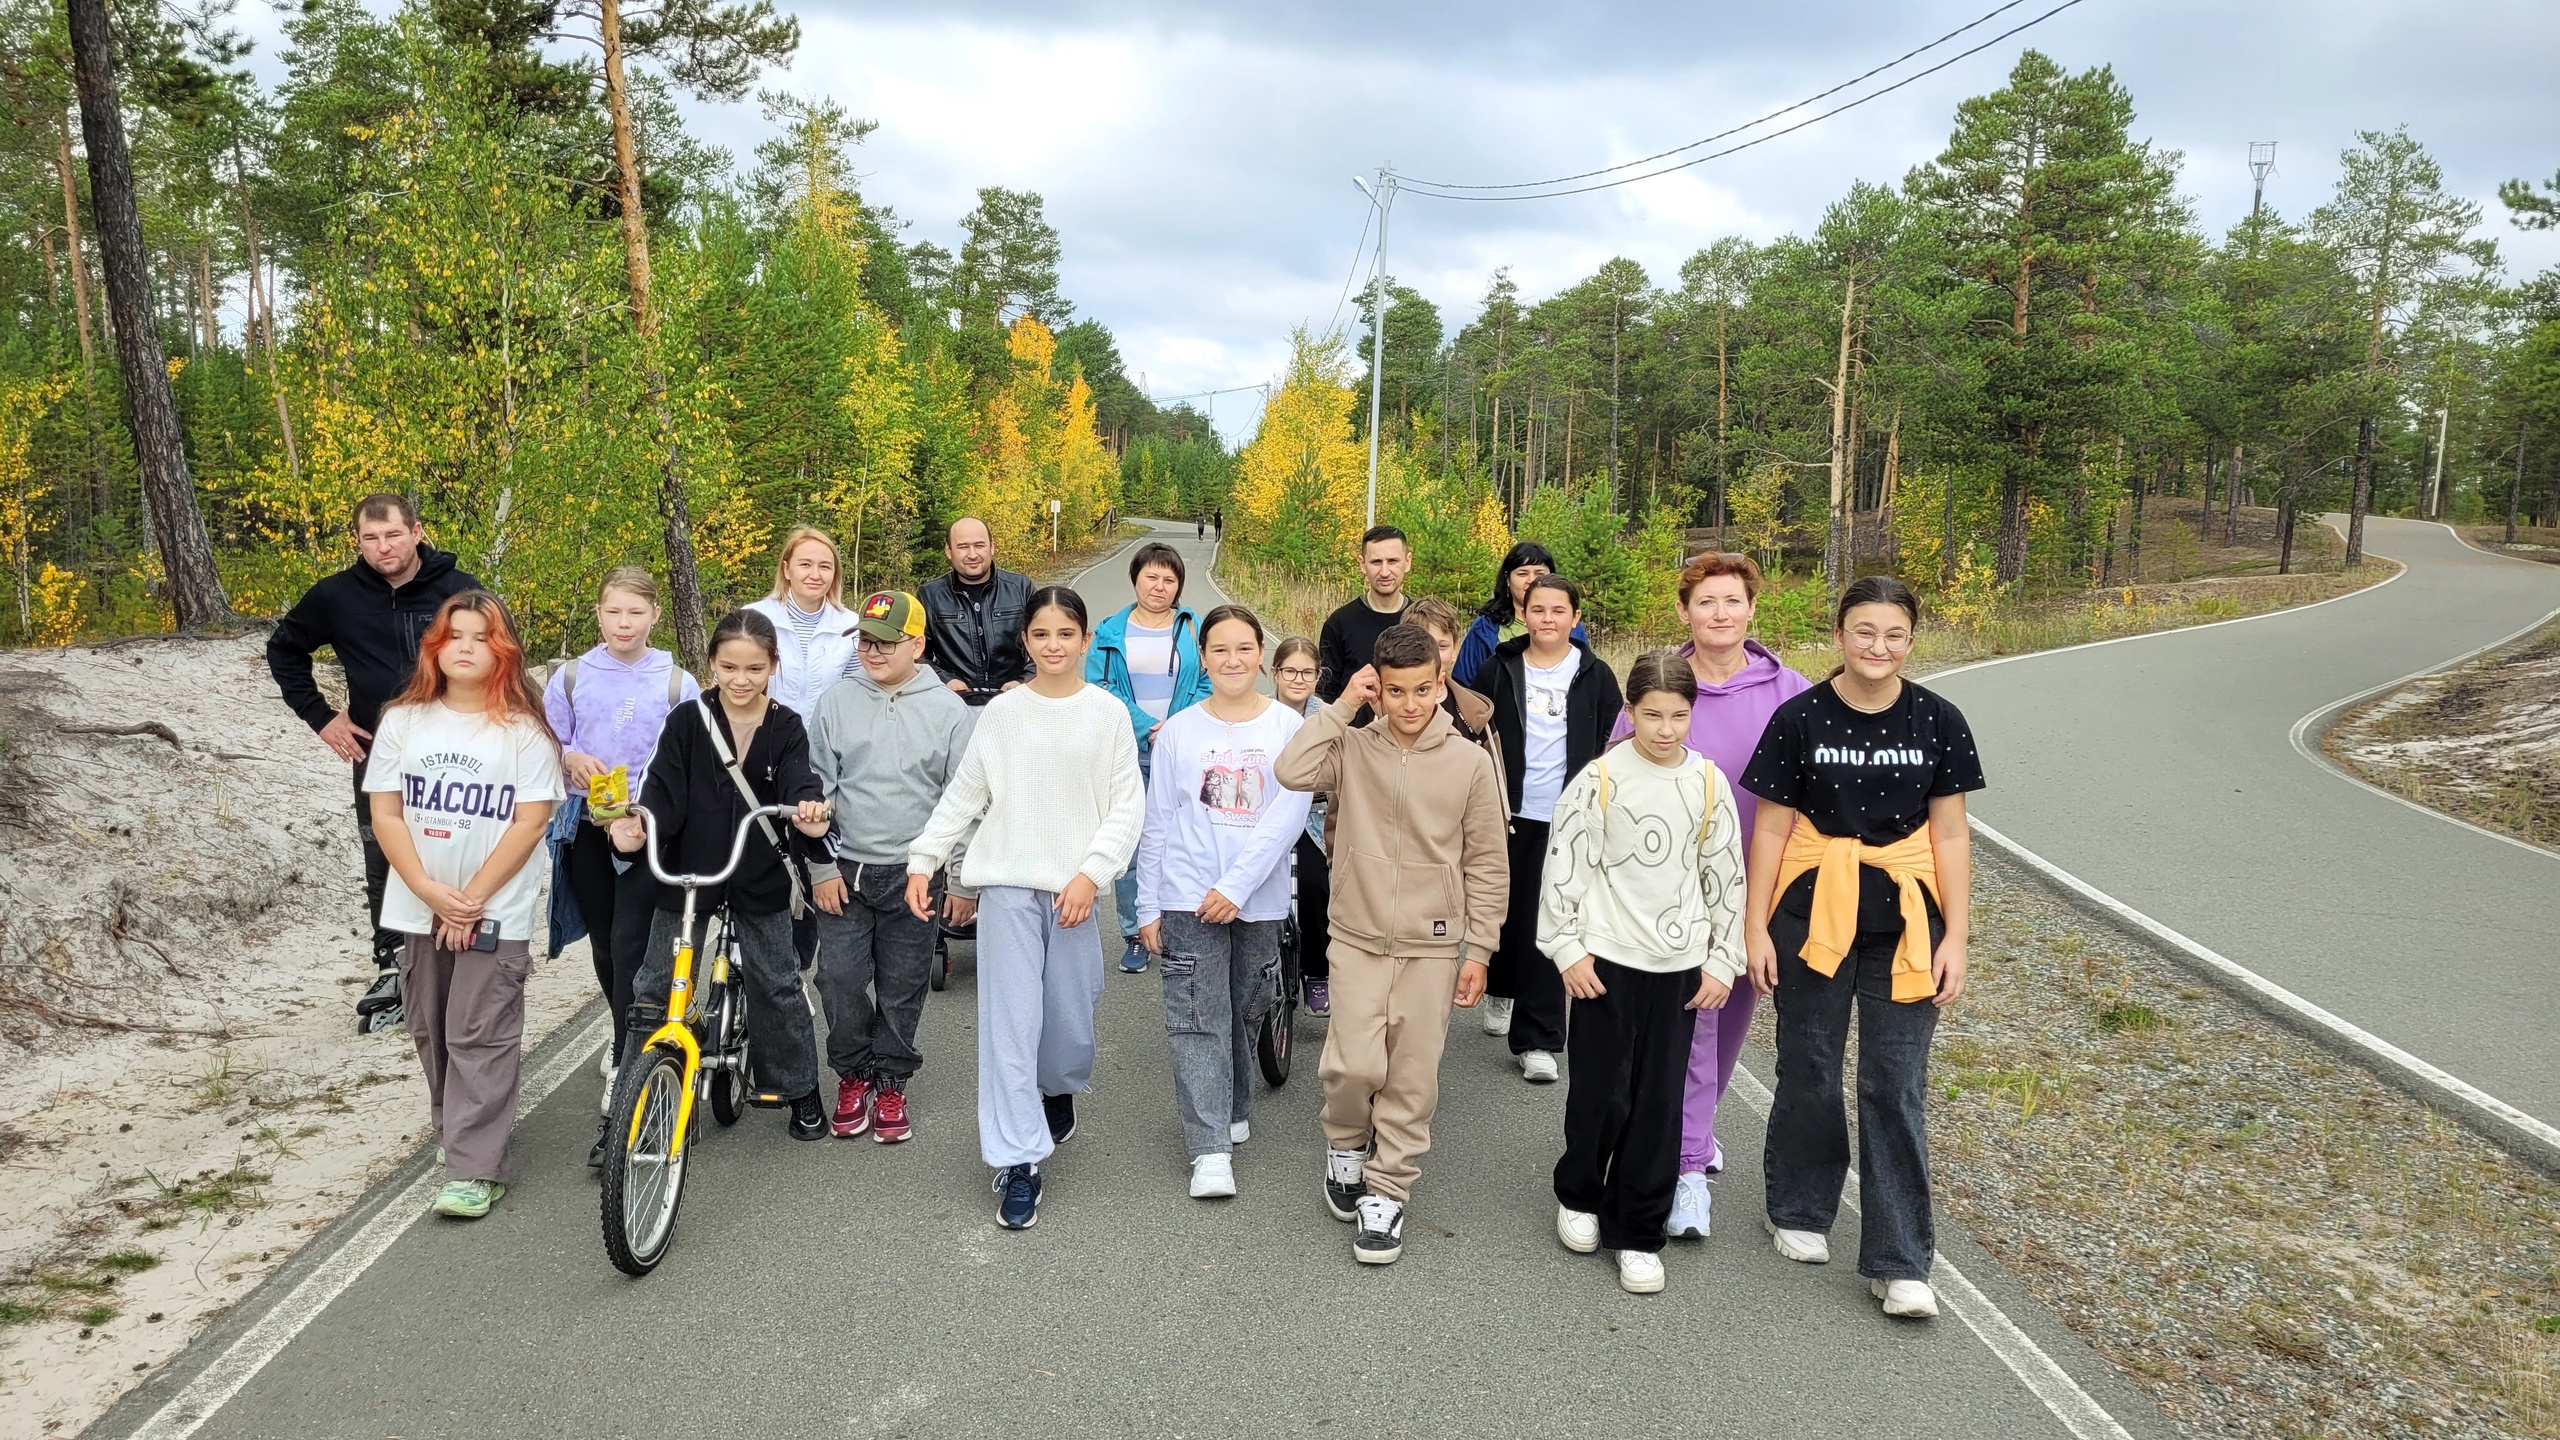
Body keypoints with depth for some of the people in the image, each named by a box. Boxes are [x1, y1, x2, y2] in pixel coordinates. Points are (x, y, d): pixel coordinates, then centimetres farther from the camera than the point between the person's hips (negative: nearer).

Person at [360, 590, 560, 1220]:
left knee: (481, 1038, -5)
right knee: (432, 1032, 14)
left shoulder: (524, 729, -5)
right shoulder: (403, 720, 4)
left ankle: (476, 1170, -2)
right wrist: (431, 893, -10)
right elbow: (385, 815, 1)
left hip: (497, 913, -4)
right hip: (419, 909, 4)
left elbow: (530, 821, -9)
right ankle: (456, 1126, 34)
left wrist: (474, 898, -13)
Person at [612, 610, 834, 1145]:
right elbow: (664, 789, -10)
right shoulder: (687, 721, -3)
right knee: (654, 991, 3)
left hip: (761, 880, 0)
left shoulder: (785, 728, 0)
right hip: (686, 875, 0)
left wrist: (808, 809, -38)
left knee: (777, 985, 9)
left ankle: (800, 1090, 27)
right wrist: (639, 828, -31)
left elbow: (799, 781, -15)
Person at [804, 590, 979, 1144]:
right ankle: (852, 1075, 20)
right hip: (845, 872, 1)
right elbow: (816, 789, 4)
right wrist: (822, 866, -1)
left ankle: (891, 1083, 25)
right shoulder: (837, 702, 1)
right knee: (840, 978, -3)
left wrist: (964, 882, -1)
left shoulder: (948, 710, -3)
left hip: (913, 874, -1)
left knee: (903, 989, 7)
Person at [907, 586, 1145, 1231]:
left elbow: (1126, 807, 0)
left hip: (1073, 888, 0)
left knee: (1070, 1017, 7)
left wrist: (1090, 873, -10)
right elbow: (963, 796, 10)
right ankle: (1019, 1164, 1)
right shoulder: (1002, 713, 5)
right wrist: (923, 859, 3)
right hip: (1007, 885, 0)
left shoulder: (1108, 713, 2)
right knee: (1008, 1022, -5)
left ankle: (1059, 1091, 41)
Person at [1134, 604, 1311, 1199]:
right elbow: (1157, 824, 5)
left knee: (1245, 1015, 14)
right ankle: (1210, 1149, -4)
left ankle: (1233, 1110, 35)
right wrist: (1147, 906, 3)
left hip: (1260, 900, 0)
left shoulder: (1289, 728, -1)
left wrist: (1237, 886, -17)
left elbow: (1288, 816, -10)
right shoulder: (1178, 731, 3)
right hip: (1187, 897, 0)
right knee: (1198, 1020, -5)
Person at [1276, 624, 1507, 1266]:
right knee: (1355, 1066, -7)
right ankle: (1346, 1143, 25)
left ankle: (1386, 1191, 21)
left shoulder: (1470, 763, -3)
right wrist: (1341, 706, -14)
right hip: (1358, 939, 0)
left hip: (1434, 947, 0)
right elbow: (1292, 771, -22)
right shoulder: (1352, 748, -2)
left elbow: (1486, 866, 1)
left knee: (1412, 1080, 5)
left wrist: (1478, 949, 0)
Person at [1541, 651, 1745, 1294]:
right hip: (1607, 959, -2)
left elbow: (1726, 876, 6)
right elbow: (1564, 867, -4)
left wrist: (1722, 962, 5)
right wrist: (1567, 949, -6)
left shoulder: (1709, 782, 1)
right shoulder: (1600, 778, -7)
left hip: (1679, 964, 2)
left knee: (1659, 1102, 5)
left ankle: (1637, 1234, 19)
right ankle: (1578, 1197, 31)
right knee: (1601, 1092, 3)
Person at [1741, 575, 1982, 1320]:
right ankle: (1799, 1213, 33)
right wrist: (1755, 926, -3)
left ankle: (1900, 1262, 10)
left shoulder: (1937, 721, -2)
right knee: (1808, 1070, 12)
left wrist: (1954, 938, -2)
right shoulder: (1799, 718, -5)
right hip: (1813, 913, 0)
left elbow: (1950, 835, 2)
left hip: (1905, 918, 1)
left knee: (1897, 1088, 1)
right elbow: (1771, 828, -1)